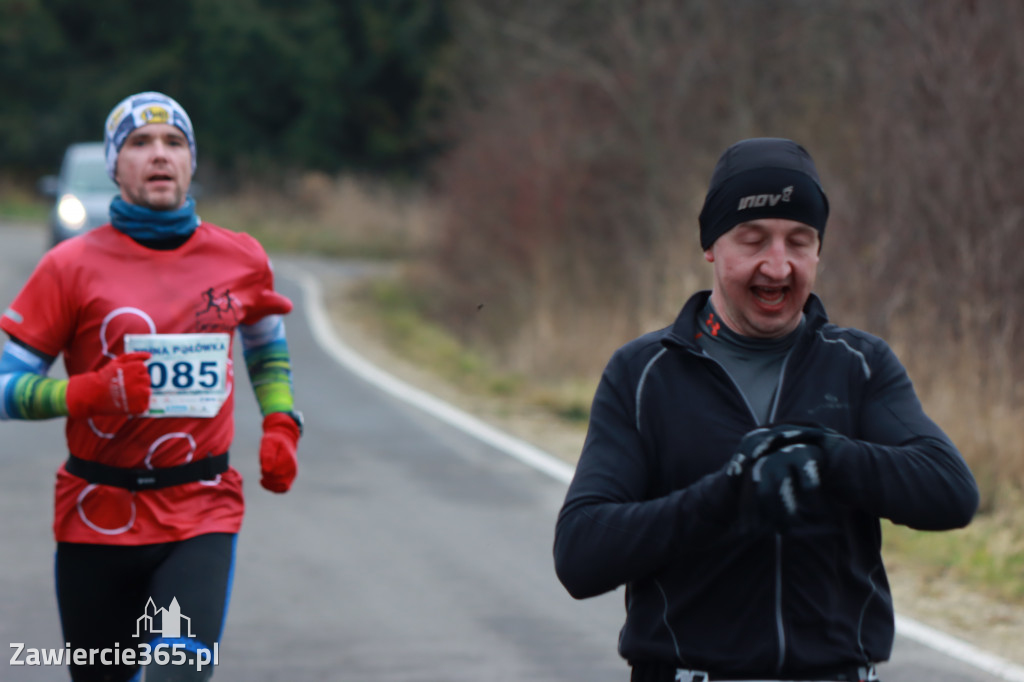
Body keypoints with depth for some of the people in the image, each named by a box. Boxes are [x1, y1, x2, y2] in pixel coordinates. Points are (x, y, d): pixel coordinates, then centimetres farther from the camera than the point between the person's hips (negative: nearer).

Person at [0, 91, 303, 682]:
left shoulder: (241, 260, 5)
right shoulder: (72, 267, -4)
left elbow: (267, 342, 27)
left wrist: (281, 425, 11)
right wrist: (88, 393, -21)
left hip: (203, 517, 0)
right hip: (98, 518, 0)